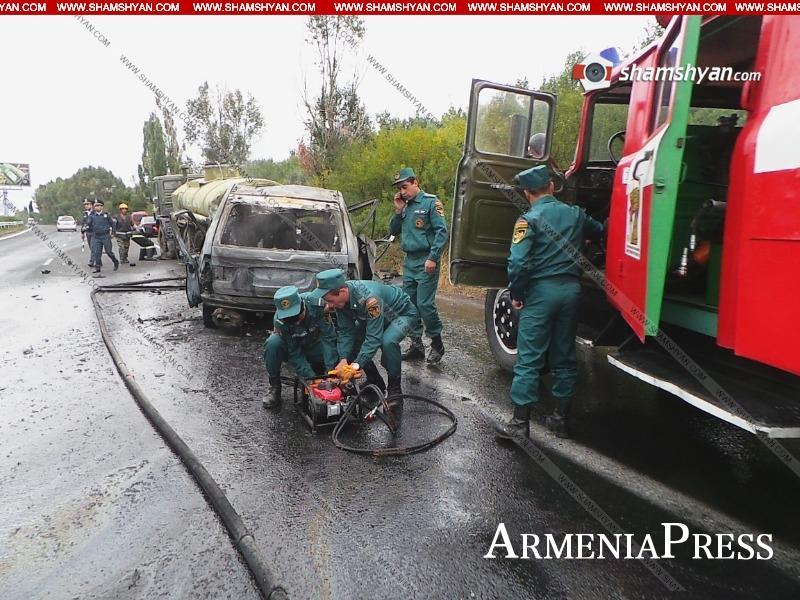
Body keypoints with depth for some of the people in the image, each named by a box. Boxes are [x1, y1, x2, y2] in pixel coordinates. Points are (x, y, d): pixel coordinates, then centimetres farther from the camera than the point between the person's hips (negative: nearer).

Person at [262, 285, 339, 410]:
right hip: (292, 346, 0)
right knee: (272, 344, -32)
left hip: (314, 346, 1)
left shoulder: (316, 303, -32)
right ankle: (274, 387, -14)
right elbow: (295, 354, -27)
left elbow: (329, 337, -31)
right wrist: (311, 377, -37)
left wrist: (331, 369, -37)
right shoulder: (279, 320, -31)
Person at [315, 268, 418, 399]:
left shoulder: (370, 298, -41)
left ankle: (395, 387, -13)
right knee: (353, 339, -8)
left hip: (404, 313, -8)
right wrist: (343, 359, -25)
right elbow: (346, 331, -13)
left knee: (388, 342, -35)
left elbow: (373, 338, -40)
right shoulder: (341, 298, -18)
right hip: (379, 316, 8)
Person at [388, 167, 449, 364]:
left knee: (425, 304, -9)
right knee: (409, 304, 8)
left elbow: (442, 231, -12)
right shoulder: (405, 206, 15)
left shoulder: (430, 202, -6)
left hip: (426, 262, -7)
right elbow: (393, 231, 18)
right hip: (409, 261, 7)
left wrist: (433, 258, -19)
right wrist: (398, 211, 4)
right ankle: (416, 344, 18)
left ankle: (437, 344, 8)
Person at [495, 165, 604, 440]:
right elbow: (599, 231, 27)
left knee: (529, 360, 0)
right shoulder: (575, 214, 9)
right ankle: (561, 418, 23)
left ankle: (520, 421, 2)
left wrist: (516, 294, -5)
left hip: (541, 291, -5)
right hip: (571, 289, 5)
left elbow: (518, 262, -17)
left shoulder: (529, 219, -8)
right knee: (564, 358, 14)